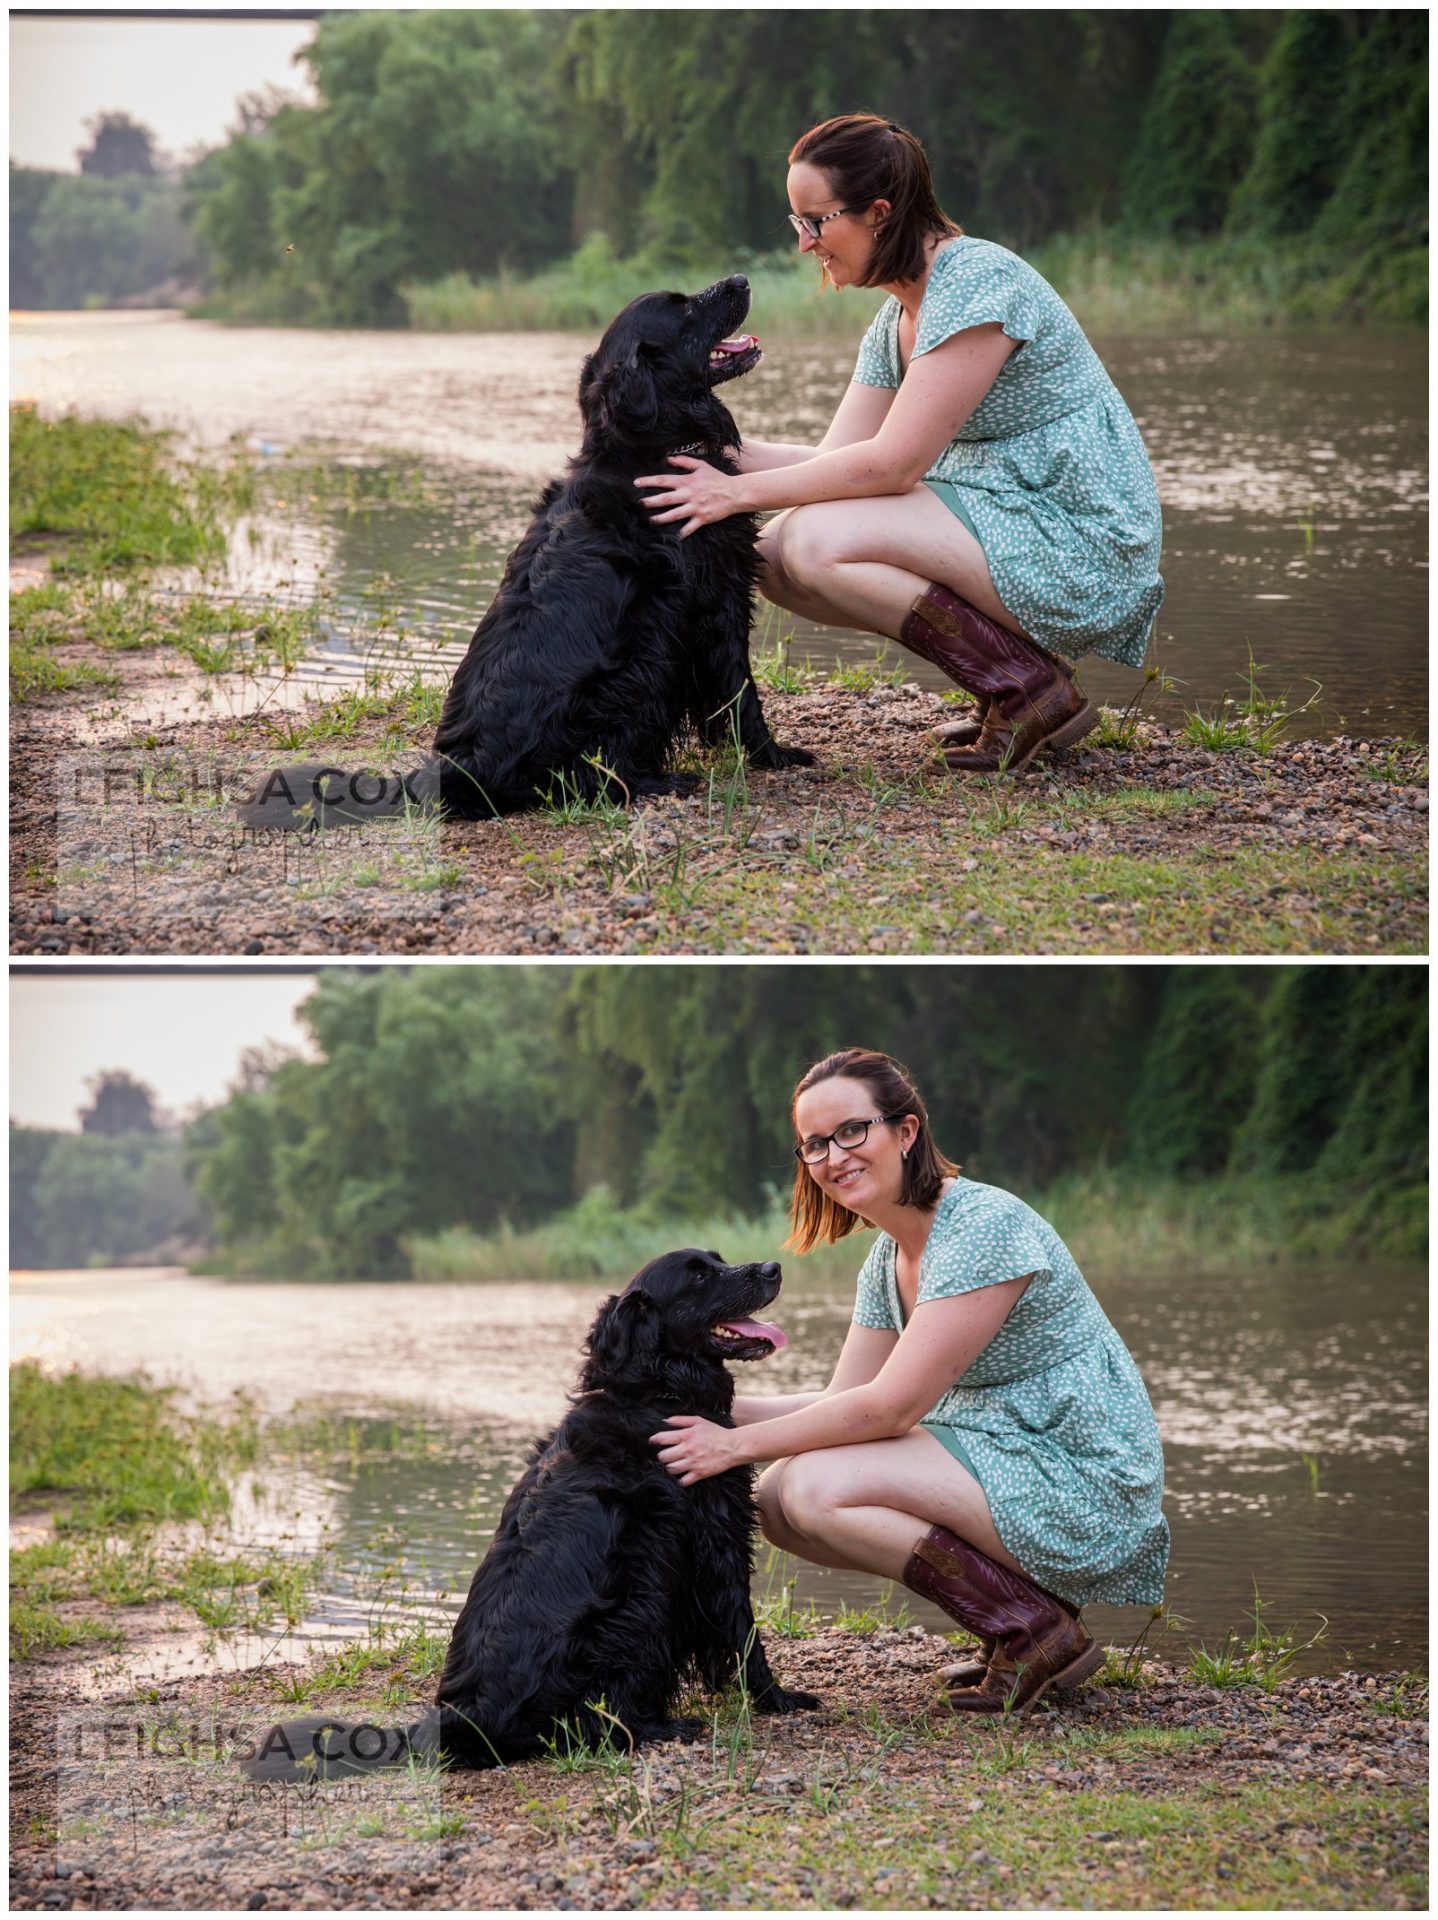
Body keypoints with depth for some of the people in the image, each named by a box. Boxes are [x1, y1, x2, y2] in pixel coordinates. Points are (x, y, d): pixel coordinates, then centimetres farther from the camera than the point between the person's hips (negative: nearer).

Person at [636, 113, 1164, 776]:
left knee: (816, 541, -22)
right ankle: (1014, 670, 6)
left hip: (1079, 548, -10)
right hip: (1006, 533, 10)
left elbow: (892, 464, -21)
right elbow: (839, 460, 7)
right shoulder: (896, 320, 12)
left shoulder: (977, 282, -18)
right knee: (772, 553, -1)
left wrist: (742, 491, -16)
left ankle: (1033, 693, -11)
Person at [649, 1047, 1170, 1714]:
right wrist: (718, 1409, -6)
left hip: (1084, 1486, -10)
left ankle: (1036, 1631, -11)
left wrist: (739, 1443, -17)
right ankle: (1017, 1624, 6)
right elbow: (843, 1402, 8)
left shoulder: (985, 1226, -19)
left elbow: (892, 1406, -21)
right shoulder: (889, 1256, 11)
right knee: (778, 1499, 1)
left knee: (817, 1488, -21)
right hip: (997, 1470, 10)